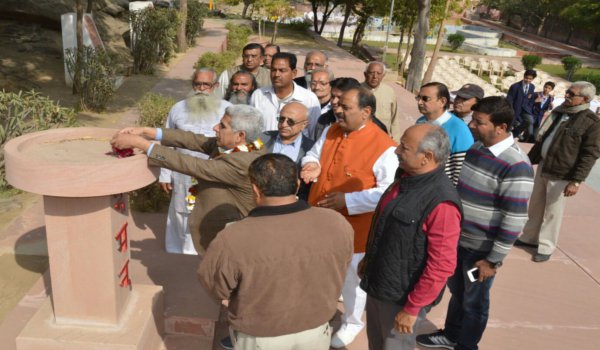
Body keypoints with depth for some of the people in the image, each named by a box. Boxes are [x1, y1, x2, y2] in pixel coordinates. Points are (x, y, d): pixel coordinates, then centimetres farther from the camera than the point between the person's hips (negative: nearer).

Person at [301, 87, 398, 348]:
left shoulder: (383, 146, -22)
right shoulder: (331, 131, 0)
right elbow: (313, 155, 12)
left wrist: (348, 200, -27)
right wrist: (312, 166, -13)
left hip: (352, 226, -6)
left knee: (351, 276, 15)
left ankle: (351, 323, 42)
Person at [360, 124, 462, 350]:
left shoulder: (441, 203, -29)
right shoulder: (406, 177, -1)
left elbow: (442, 265, -26)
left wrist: (411, 308, -20)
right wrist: (369, 258, 20)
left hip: (401, 296, -7)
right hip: (376, 284, 8)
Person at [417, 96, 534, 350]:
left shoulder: (516, 166, -25)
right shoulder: (477, 147, 0)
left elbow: (514, 220, -22)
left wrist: (494, 260, -17)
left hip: (481, 249, -7)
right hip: (458, 239, 7)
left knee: (474, 302, 15)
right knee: (456, 291, 25)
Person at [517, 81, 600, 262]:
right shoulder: (559, 112, 8)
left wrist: (576, 180, -21)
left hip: (561, 175, -7)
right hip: (543, 167, 7)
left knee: (552, 213, 3)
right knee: (535, 207, 16)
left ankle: (546, 247, 18)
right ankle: (530, 238, 32)